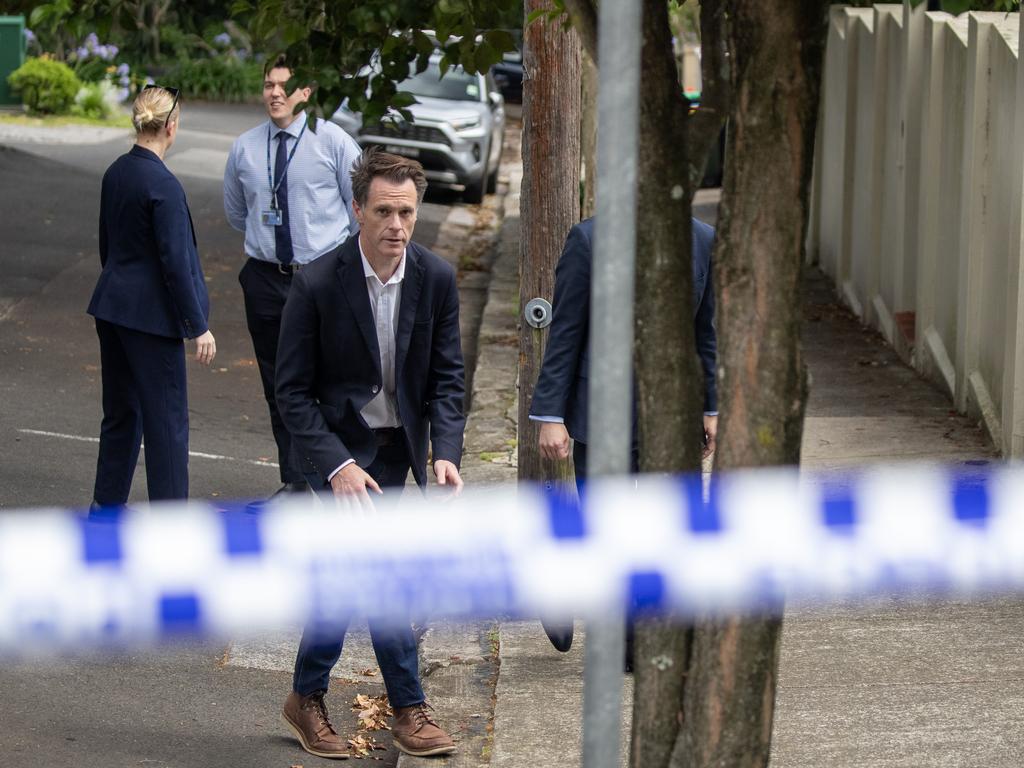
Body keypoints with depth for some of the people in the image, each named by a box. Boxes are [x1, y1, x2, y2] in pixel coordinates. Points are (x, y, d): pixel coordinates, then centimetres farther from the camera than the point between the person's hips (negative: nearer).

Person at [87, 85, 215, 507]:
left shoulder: (116, 173, 5)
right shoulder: (163, 185, -19)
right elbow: (175, 262, -19)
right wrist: (199, 326, -14)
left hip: (112, 304, 8)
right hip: (150, 313, -8)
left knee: (121, 410, 19)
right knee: (166, 417, -1)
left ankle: (106, 505, 26)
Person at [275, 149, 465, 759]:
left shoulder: (436, 279, -8)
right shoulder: (318, 285, -19)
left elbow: (447, 377, 0)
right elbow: (293, 392, -13)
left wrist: (447, 452, -14)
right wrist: (338, 467, -22)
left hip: (398, 446, 4)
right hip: (339, 443, -4)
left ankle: (309, 697, 25)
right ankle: (409, 708, 0)